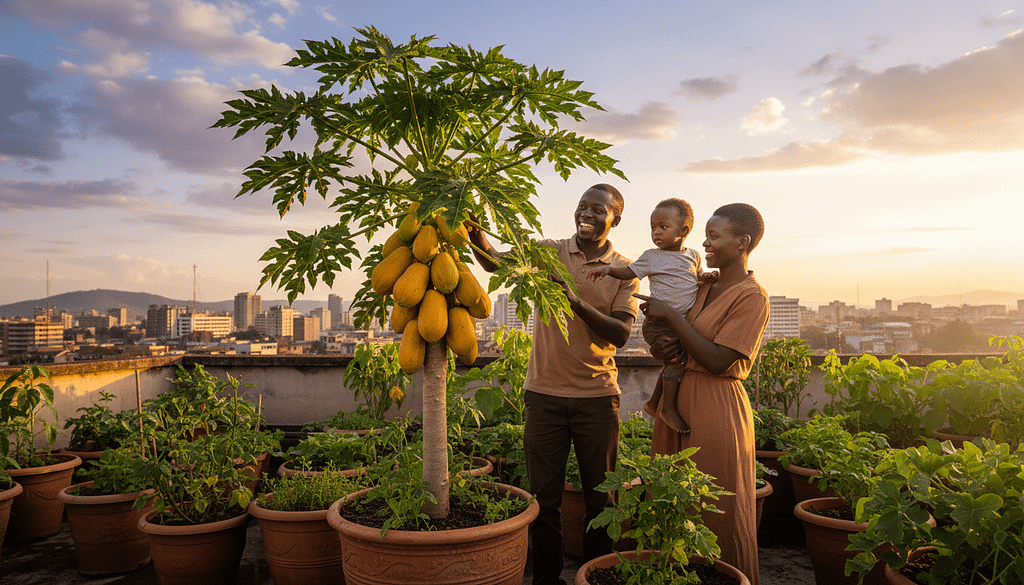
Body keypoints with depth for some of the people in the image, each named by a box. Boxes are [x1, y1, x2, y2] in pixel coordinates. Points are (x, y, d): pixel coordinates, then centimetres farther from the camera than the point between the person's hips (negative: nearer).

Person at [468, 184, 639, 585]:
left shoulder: (624, 270, 2)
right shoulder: (550, 252, 2)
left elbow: (620, 334, -8)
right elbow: (497, 263, -15)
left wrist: (578, 304, -24)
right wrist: (474, 232, -35)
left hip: (598, 394, 1)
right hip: (545, 391, 0)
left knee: (600, 495, 12)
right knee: (544, 495, 9)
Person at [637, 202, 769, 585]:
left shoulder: (751, 297, -11)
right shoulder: (702, 288, 11)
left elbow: (717, 360, -19)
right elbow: (677, 338, 19)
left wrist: (670, 314, -16)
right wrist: (661, 349, -5)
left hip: (716, 406, -7)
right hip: (678, 398, 8)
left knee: (719, 511, 5)